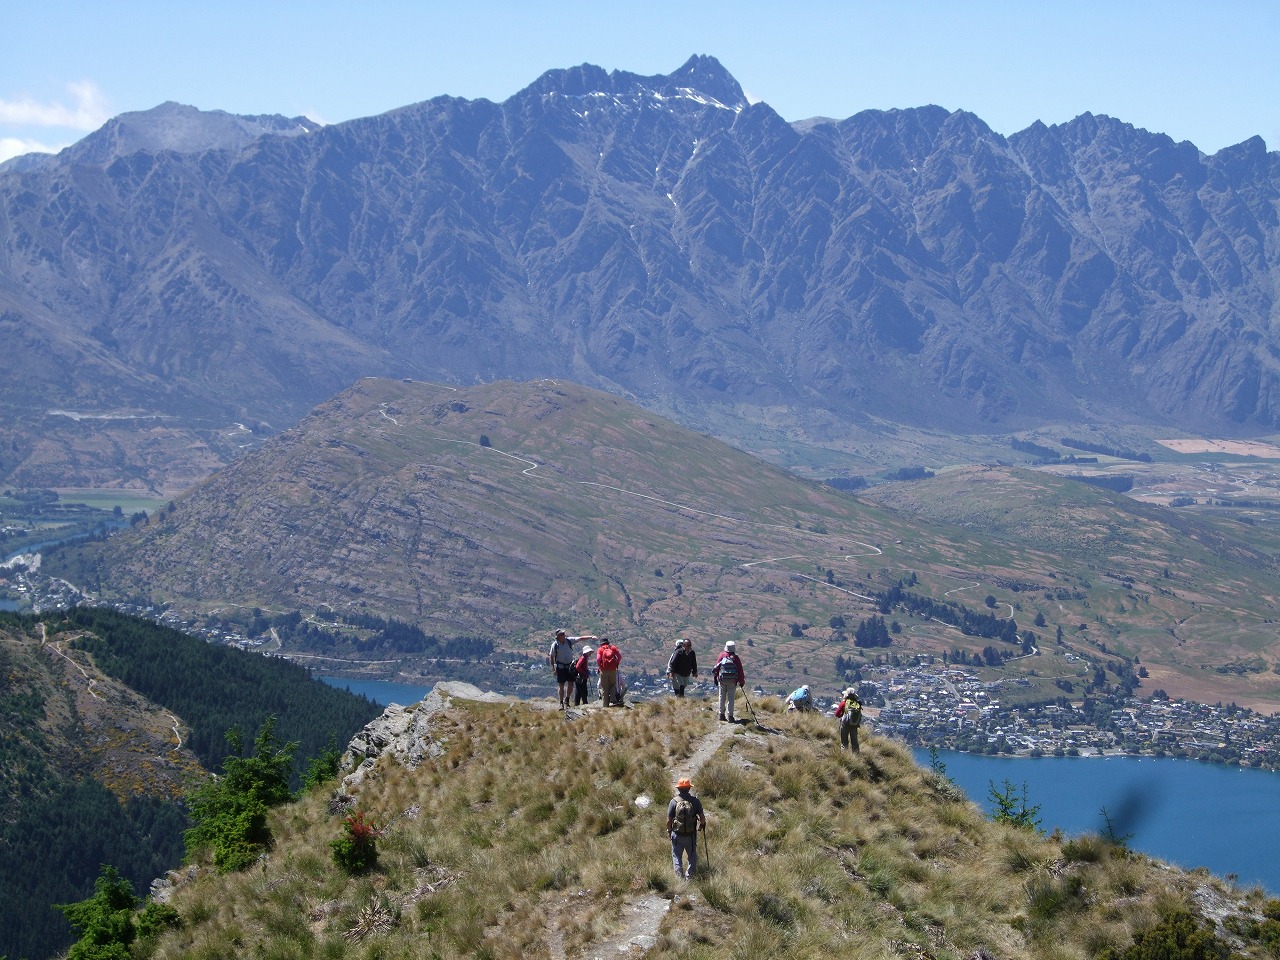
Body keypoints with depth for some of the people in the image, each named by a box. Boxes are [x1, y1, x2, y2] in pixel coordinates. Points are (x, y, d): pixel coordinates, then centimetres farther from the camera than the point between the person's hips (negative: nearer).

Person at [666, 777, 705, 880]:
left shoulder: (674, 801, -10)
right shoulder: (695, 801, -9)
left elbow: (669, 820, -8)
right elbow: (702, 818, -6)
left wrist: (669, 831, 10)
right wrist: (702, 824, 16)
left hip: (677, 835, -1)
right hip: (691, 835, 1)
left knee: (676, 857, 12)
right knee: (692, 857, 18)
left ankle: (680, 877, 8)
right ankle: (689, 876, 19)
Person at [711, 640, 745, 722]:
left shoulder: (722, 656, 1)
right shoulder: (735, 657, -3)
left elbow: (716, 668, 2)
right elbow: (740, 670, -2)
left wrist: (715, 678, 12)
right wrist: (742, 681, 6)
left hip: (722, 680, 1)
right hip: (732, 681, -1)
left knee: (722, 698, 12)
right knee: (730, 698, 2)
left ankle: (722, 714, 17)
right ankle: (730, 716, -2)